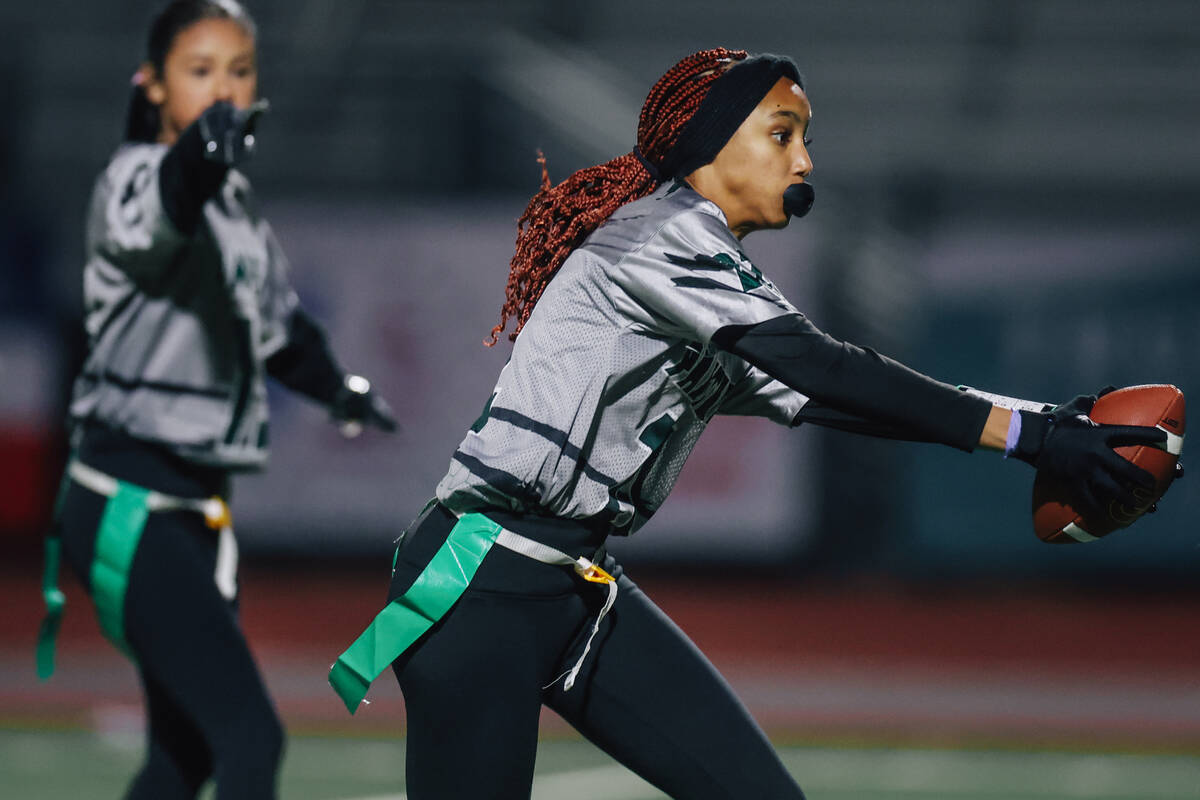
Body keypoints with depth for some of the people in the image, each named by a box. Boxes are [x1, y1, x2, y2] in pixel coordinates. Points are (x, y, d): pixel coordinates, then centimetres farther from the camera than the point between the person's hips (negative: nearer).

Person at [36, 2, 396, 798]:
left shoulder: (236, 199, 13)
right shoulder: (136, 179, -13)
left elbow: (275, 320, 30)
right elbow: (161, 212, -39)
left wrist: (339, 387, 16)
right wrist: (204, 153, -59)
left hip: (197, 507, 9)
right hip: (130, 502, -9)